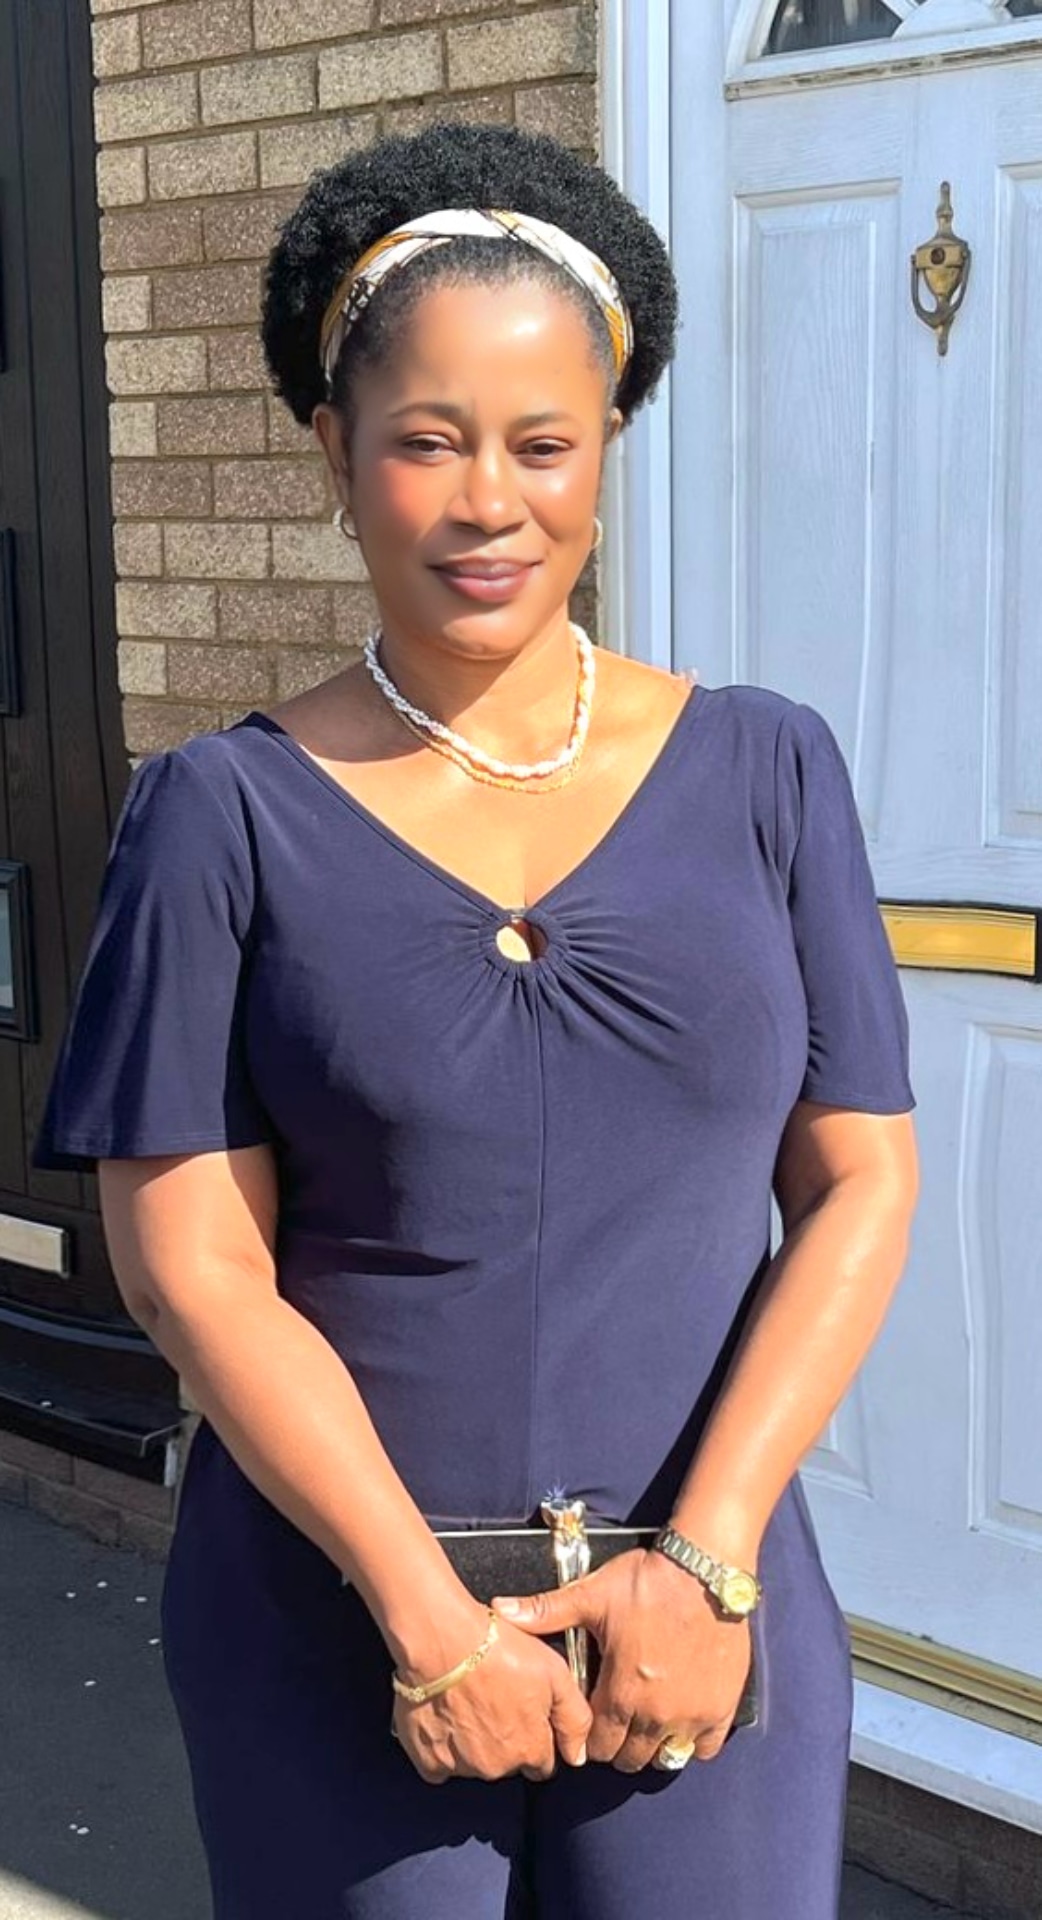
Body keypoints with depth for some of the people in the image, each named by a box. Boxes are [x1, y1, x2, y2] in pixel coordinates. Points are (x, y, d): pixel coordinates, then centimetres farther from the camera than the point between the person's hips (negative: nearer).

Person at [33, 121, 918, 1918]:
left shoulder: (764, 770, 0)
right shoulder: (226, 812, -4)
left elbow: (859, 1184, -1)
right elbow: (188, 1258, -8)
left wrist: (707, 1558, -10)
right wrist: (427, 1615, -13)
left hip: (700, 1628, 1)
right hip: (330, 1623, -1)